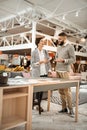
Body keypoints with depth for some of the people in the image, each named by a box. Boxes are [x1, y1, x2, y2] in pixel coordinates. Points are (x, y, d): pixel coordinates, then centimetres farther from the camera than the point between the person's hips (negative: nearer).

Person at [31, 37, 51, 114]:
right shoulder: (34, 52, -5)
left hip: (44, 73, 4)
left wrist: (49, 70, -2)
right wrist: (41, 62, -19)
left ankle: (39, 104, 21)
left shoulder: (45, 52, 7)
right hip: (37, 74, -4)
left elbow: (48, 62, 8)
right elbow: (32, 64, -8)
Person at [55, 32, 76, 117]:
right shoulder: (58, 47, 17)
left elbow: (73, 59, -8)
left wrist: (63, 60, -20)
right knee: (61, 90, 7)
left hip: (65, 71, -6)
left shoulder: (70, 47, -2)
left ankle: (70, 109, 6)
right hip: (58, 71, 6)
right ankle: (64, 108, 16)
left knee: (67, 90, -6)